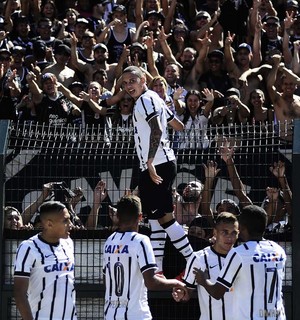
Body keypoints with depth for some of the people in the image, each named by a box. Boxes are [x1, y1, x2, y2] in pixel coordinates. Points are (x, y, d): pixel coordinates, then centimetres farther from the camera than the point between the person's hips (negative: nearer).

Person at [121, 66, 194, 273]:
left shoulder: (146, 100, -10)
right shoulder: (153, 99, 19)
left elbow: (157, 129, -24)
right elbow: (179, 126, 26)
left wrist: (150, 161, -29)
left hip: (157, 165, -11)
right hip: (155, 168, 11)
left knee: (164, 217, -10)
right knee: (155, 218, 11)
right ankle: (157, 269, 13)